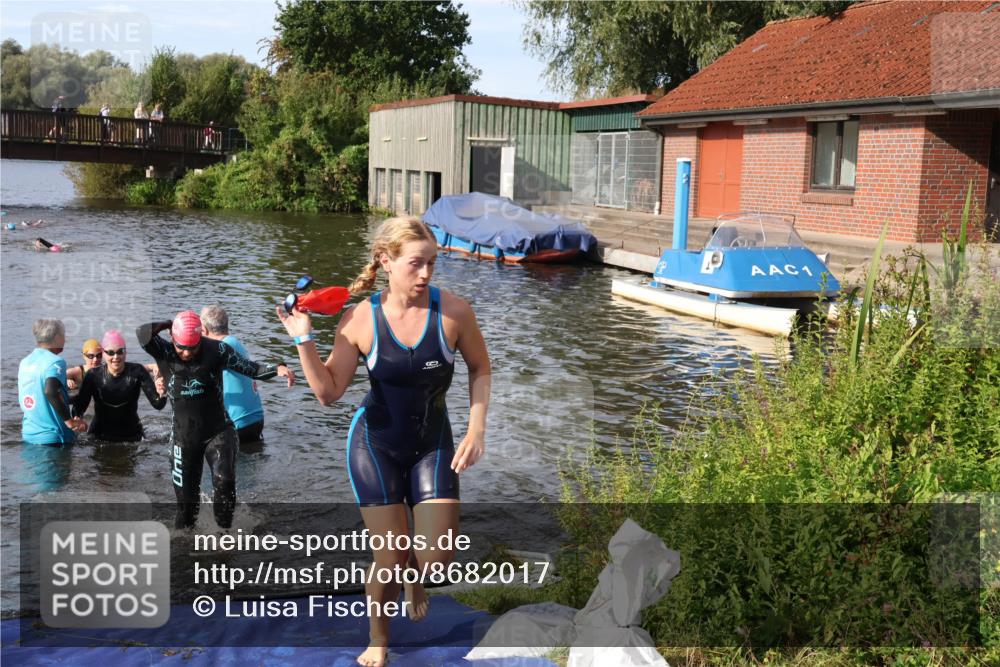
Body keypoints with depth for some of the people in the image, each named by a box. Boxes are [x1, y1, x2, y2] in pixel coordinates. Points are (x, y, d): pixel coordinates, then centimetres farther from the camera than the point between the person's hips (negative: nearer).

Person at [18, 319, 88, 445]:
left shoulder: (24, 362, 10)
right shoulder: (55, 362, -14)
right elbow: (50, 391, -32)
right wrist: (70, 421, -25)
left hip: (28, 435, 7)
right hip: (52, 438, -7)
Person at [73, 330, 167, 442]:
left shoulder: (137, 372, -13)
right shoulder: (94, 375, -10)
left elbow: (157, 404, -18)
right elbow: (80, 405, -16)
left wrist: (161, 395, -41)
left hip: (131, 436, 0)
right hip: (100, 436, 0)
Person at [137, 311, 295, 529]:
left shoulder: (216, 350, -11)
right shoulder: (165, 353, -9)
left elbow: (252, 369, -8)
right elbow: (142, 334, -26)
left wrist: (277, 368, -24)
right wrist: (168, 325, -12)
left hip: (218, 431, -1)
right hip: (184, 437, 2)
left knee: (224, 481, -23)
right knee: (185, 497, 10)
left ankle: (224, 528, -4)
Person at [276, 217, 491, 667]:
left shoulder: (453, 312, -16)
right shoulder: (360, 320, -16)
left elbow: (479, 369, 0)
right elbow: (328, 392, -10)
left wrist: (476, 430, -7)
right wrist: (304, 339, -21)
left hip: (432, 444, 1)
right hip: (375, 444, -1)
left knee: (435, 559, -4)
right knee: (391, 557, -2)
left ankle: (414, 578, 36)